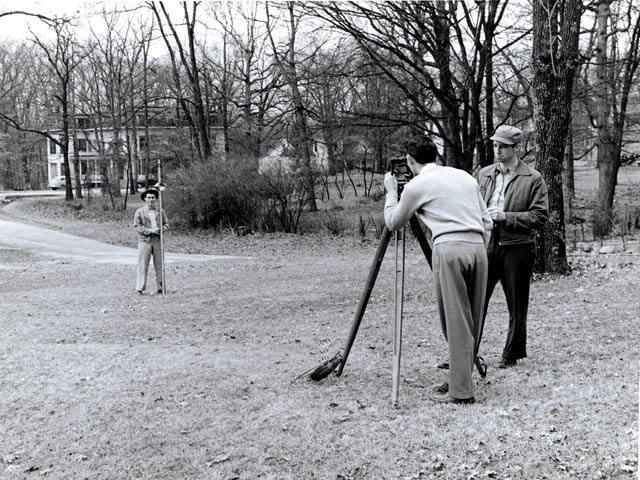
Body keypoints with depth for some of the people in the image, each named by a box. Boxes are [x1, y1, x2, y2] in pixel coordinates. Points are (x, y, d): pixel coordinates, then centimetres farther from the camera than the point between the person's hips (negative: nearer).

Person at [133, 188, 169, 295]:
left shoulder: (161, 212, 13)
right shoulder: (139, 212, 4)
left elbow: (166, 224, 13)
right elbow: (137, 226, -3)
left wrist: (159, 229, -8)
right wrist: (150, 231, -13)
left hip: (158, 240, 3)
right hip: (144, 240, -3)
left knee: (159, 265, 4)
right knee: (142, 265, -4)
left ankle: (160, 287, 10)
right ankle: (140, 288, -2)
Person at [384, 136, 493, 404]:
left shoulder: (417, 185, 4)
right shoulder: (465, 176, 21)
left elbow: (393, 223, 16)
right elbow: (487, 222, 19)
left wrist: (390, 191, 29)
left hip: (449, 249, -6)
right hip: (477, 247, 6)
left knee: (455, 322, -4)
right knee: (471, 321, 11)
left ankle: (461, 391, -2)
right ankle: (461, 380, 20)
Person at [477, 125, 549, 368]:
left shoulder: (533, 179, -3)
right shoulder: (483, 174, 12)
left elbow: (540, 215, -8)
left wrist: (505, 217, -17)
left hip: (516, 248, -3)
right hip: (485, 245, 4)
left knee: (516, 307, 7)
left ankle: (512, 355, 21)